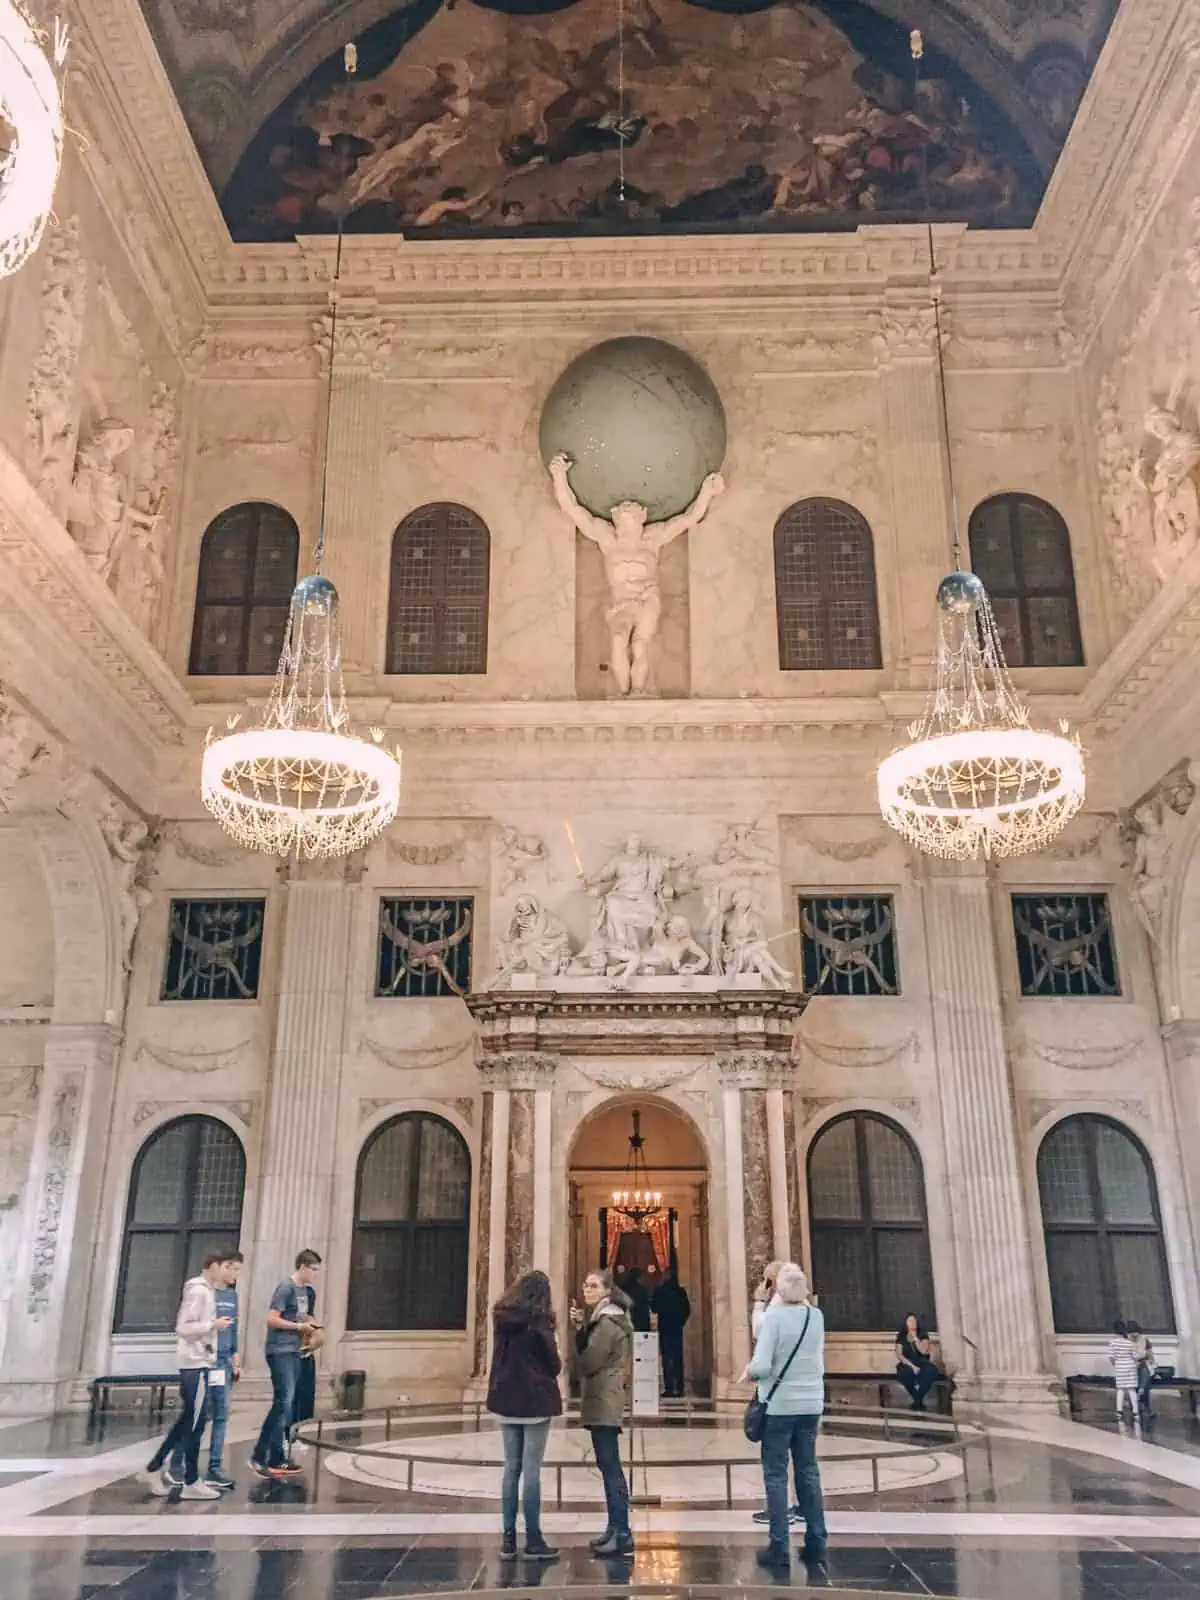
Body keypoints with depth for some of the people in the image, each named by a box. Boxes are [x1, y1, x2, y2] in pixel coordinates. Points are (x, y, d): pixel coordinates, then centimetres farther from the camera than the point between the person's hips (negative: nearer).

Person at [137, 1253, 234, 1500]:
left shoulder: (206, 1291, 14)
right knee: (195, 1424, -3)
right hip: (196, 1363, -9)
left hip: (197, 1362, 9)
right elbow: (183, 1328, -19)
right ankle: (191, 1483, 4)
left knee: (187, 1422, 14)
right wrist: (213, 1325, -15)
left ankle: (154, 1469, 21)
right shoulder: (199, 1291, -14)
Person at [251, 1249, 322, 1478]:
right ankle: (259, 1456, -8)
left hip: (294, 1352, 9)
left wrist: (309, 1324, 5)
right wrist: (299, 1326, -15)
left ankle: (277, 1459, 15)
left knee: (287, 1405, 10)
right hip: (280, 1352, -9)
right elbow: (271, 1319, -18)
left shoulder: (303, 1290, 13)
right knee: (284, 1402, -13)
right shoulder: (286, 1287, -13)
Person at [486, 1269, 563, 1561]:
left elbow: (500, 1356, 13)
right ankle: (533, 1541, 3)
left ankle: (508, 1538, 12)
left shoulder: (501, 1317, 4)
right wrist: (550, 1372, 12)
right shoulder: (537, 1320, -12)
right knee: (531, 1470, -1)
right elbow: (553, 1363, -7)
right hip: (535, 1400, -5)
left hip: (506, 1400, 5)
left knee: (511, 1468, 11)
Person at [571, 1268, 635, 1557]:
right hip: (602, 1401, 10)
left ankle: (622, 1534, -8)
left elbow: (587, 1363, -17)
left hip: (604, 1402, -10)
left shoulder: (607, 1322, -16)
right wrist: (580, 1328, -4)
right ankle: (615, 1528, 19)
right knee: (608, 1465, 13)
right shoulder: (602, 1318, 16)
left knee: (610, 1466, -9)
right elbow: (586, 1353, 11)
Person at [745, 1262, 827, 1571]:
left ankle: (779, 1548, 6)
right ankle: (816, 1545, 17)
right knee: (808, 1473, 13)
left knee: (775, 1475, 5)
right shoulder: (817, 1316, 1)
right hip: (811, 1405, 5)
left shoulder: (774, 1316, -15)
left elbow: (761, 1366, -18)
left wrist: (748, 1373, -1)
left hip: (779, 1406, -5)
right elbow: (819, 1362, 10)